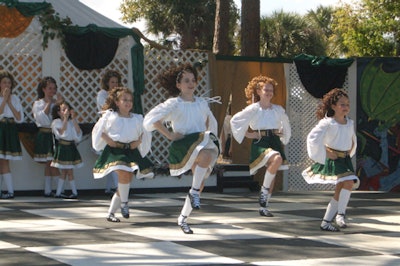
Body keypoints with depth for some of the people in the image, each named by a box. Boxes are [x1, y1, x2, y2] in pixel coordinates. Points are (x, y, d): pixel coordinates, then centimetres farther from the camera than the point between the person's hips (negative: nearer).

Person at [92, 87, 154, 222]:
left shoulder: (137, 119, 9)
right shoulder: (109, 116, 2)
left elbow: (145, 133, 17)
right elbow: (98, 130, 9)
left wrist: (138, 141, -2)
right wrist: (107, 139, -7)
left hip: (131, 150, 4)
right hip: (114, 149, -4)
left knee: (126, 181, 4)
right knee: (124, 174, -27)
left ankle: (111, 212, 17)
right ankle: (124, 203, -3)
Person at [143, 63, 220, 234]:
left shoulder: (202, 103, 17)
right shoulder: (174, 104, 2)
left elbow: (210, 122, 35)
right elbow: (151, 119, -6)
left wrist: (208, 135, 20)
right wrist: (169, 135, -8)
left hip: (202, 146, 5)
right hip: (182, 146, -5)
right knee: (205, 155, -37)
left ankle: (183, 218, 14)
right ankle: (194, 192, -21)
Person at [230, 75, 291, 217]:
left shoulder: (278, 110, 10)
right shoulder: (253, 109, -4)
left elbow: (286, 126, 28)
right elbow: (234, 121, -3)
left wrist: (283, 139, 18)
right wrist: (246, 134, -4)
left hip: (275, 142, 5)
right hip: (260, 142, -5)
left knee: (272, 175, 2)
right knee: (276, 158, -33)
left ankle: (264, 207, 12)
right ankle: (264, 189, -15)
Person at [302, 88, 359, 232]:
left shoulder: (350, 123, 10)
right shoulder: (327, 123, -11)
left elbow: (353, 140, 27)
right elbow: (313, 138, -18)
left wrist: (349, 152, 10)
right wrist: (325, 153, -15)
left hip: (345, 160, 7)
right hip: (332, 160, -7)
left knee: (339, 192, 6)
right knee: (348, 182, -25)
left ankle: (326, 222, 14)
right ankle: (341, 214, -19)